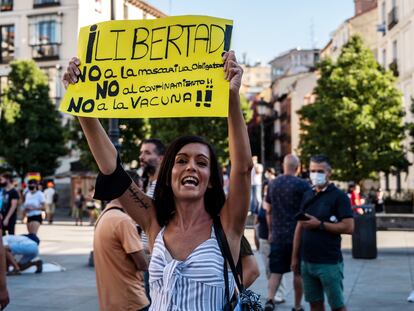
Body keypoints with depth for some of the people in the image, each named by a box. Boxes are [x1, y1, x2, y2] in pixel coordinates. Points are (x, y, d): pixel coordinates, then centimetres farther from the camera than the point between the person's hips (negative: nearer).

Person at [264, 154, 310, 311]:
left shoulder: (273, 184, 6)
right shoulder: (302, 185, -8)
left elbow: (268, 210, 11)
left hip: (277, 235, 3)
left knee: (276, 271, 6)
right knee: (298, 272, 9)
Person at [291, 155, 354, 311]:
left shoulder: (339, 196, -7)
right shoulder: (307, 196, 12)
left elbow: (349, 227, -16)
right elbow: (299, 227, 14)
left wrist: (319, 224, -15)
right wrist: (295, 257, 12)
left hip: (329, 263, -6)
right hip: (307, 261, 6)